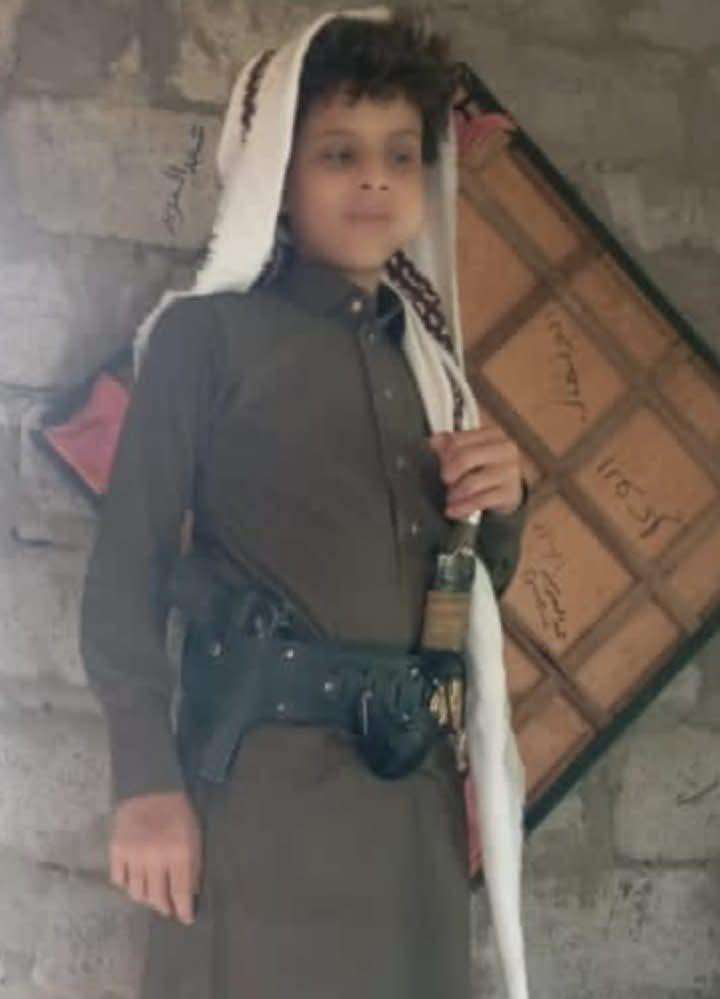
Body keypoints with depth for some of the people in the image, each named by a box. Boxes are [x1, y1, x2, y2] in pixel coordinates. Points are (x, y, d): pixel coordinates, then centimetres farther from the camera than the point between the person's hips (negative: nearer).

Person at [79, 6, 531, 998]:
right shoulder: (207, 334, -1)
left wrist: (500, 508, 2)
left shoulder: (424, 357, 17)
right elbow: (125, 571, -7)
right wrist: (148, 784, -15)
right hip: (264, 789, -6)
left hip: (415, 794, 6)